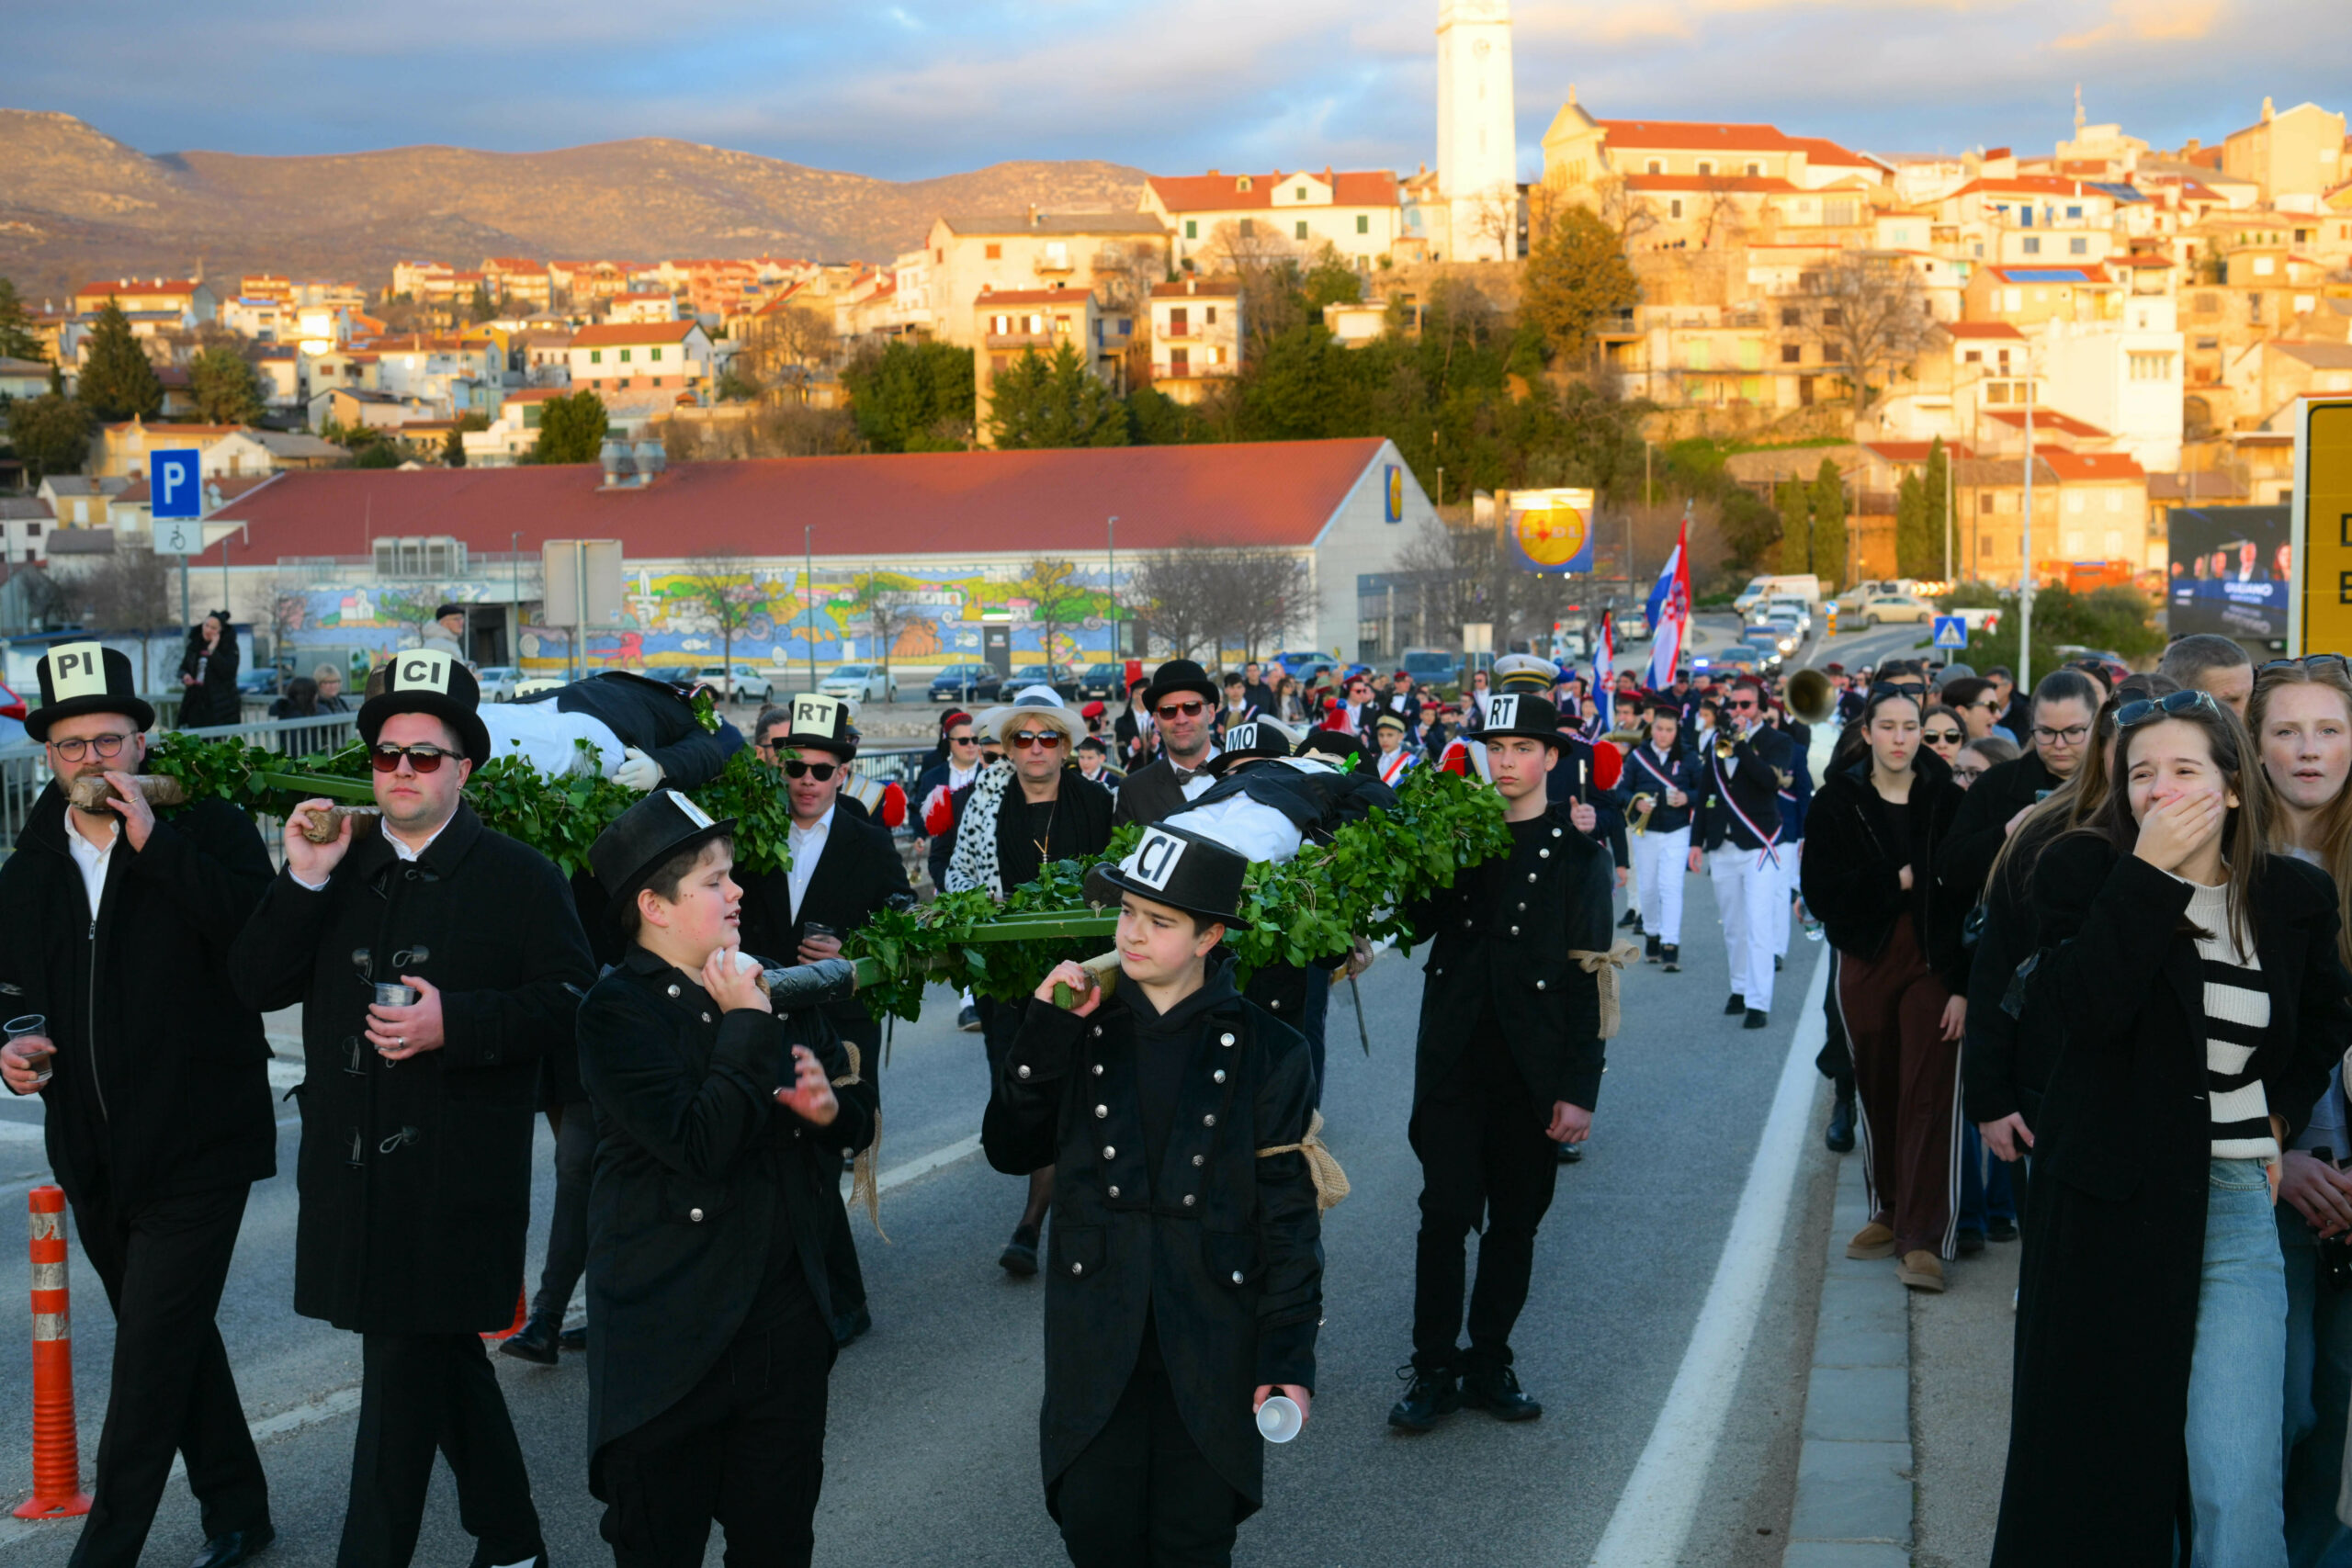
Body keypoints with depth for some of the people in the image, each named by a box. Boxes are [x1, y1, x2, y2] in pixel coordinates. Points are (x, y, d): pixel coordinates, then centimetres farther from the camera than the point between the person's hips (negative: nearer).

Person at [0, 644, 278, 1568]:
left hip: (195, 1152, -6)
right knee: (176, 1342, 16)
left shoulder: (209, 832, -6)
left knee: (152, 1358, -7)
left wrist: (155, 841, -24)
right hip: (92, 1159, 6)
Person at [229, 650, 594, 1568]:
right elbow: (255, 986, 2)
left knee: (404, 1373, -5)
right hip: (354, 1169, 6)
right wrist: (303, 880, -10)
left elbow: (568, 1001, -9)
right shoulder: (339, 867, 10)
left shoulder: (518, 877, -3)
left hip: (455, 1174, -5)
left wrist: (453, 1023, -21)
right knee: (444, 1354, 18)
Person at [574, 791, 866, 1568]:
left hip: (787, 1319, 5)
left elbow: (855, 1126, 18)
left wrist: (832, 1108, -5)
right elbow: (697, 1145, -23)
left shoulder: (772, 990, 8)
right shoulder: (617, 1008, -11)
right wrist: (746, 1028, -17)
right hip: (673, 1331, -5)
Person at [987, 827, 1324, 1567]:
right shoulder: (1084, 1028, 2)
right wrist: (1045, 1031, -11)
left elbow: (1289, 1215, -3)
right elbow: (1010, 1149, 0)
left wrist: (1289, 1355, -7)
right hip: (1096, 1338, 2)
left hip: (1213, 1348, -2)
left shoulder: (1266, 1052, -5)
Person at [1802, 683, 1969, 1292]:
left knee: (1928, 1098, -7)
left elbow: (1970, 896, -7)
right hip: (1866, 963, 2)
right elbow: (1821, 892, -4)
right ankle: (1889, 1213, 26)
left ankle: (1922, 1239, -7)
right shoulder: (1837, 802, 2)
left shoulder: (1948, 801, -3)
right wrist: (1896, 879, -13)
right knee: (1876, 1095, 11)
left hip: (1933, 964, -2)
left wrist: (1964, 985, -13)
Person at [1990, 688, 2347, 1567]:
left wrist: (2281, 1115, 11)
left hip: (2235, 1201, 2)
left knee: (2238, 1479, -7)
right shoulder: (2086, 871, -4)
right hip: (2107, 1203, -1)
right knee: (2098, 1454, 8)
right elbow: (2082, 1010, -21)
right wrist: (2150, 872, -22)